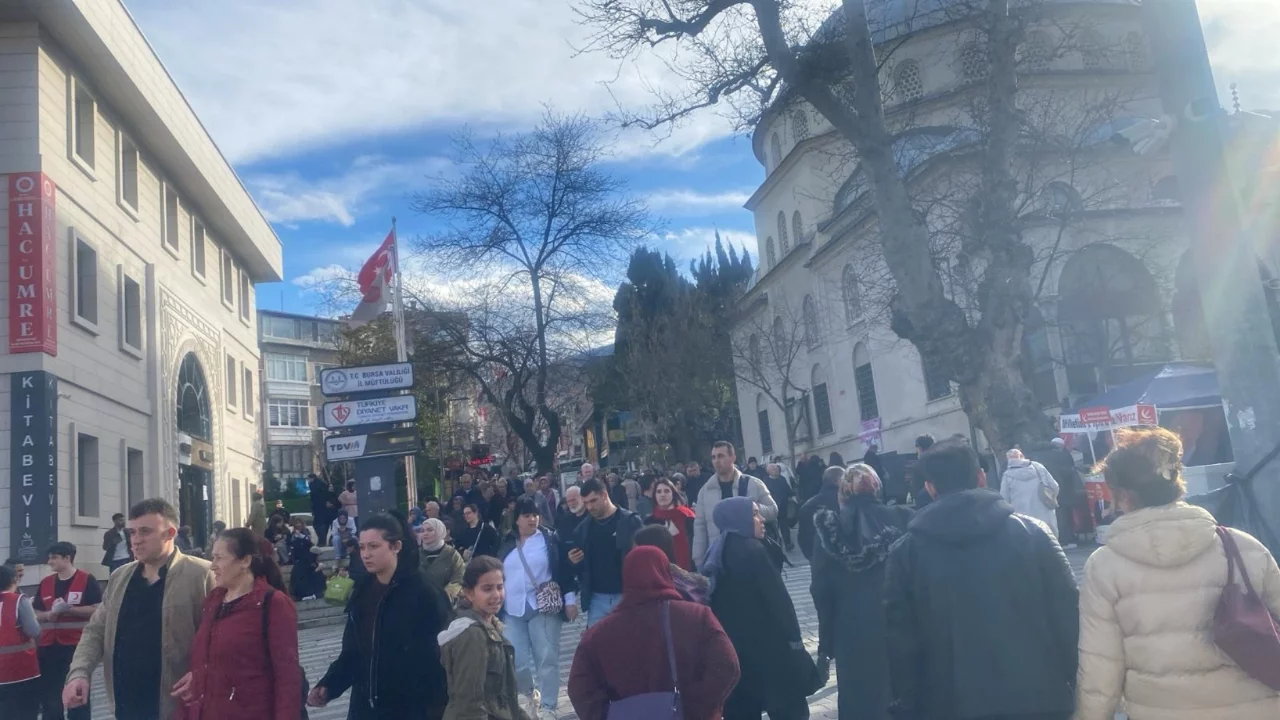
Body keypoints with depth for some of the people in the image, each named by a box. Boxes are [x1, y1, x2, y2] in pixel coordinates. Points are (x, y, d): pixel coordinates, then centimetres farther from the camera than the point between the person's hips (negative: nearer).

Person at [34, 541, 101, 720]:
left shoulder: (87, 580, -7)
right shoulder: (45, 582, 9)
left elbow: (97, 610, -11)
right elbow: (36, 613, 14)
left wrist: (69, 609, -19)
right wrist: (48, 615, -8)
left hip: (78, 645, -5)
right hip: (48, 646, 5)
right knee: (48, 693, 12)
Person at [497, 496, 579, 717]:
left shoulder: (550, 539, 1)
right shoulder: (506, 544, 11)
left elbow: (565, 569, -1)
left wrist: (570, 599, -7)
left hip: (543, 607, -3)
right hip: (513, 610, 3)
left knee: (547, 658, -2)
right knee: (516, 661, 1)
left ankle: (547, 706, 9)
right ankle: (528, 695, 28)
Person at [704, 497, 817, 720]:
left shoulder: (717, 553, 7)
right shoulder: (753, 551, -17)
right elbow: (778, 599, -16)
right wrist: (794, 638, -9)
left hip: (732, 646, 8)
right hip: (766, 645, -8)